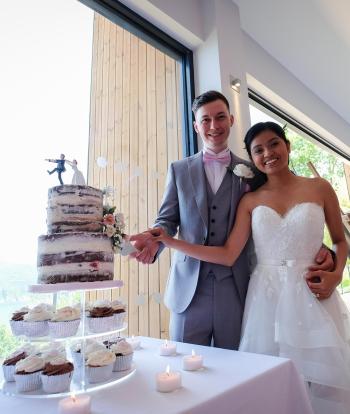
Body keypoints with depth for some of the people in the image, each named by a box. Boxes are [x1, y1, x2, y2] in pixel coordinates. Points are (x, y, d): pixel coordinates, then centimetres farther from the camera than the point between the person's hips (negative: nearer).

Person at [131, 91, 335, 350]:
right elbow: (167, 220, 4)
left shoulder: (251, 171, 5)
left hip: (236, 291, 0)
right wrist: (154, 240, -17)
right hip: (189, 288, 1)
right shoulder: (179, 170, 8)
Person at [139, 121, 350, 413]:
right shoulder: (250, 201, 4)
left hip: (312, 294, 0)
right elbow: (228, 255, -3)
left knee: (322, 375, 4)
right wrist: (171, 242, -10)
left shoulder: (319, 188, 4)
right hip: (267, 296, 1)